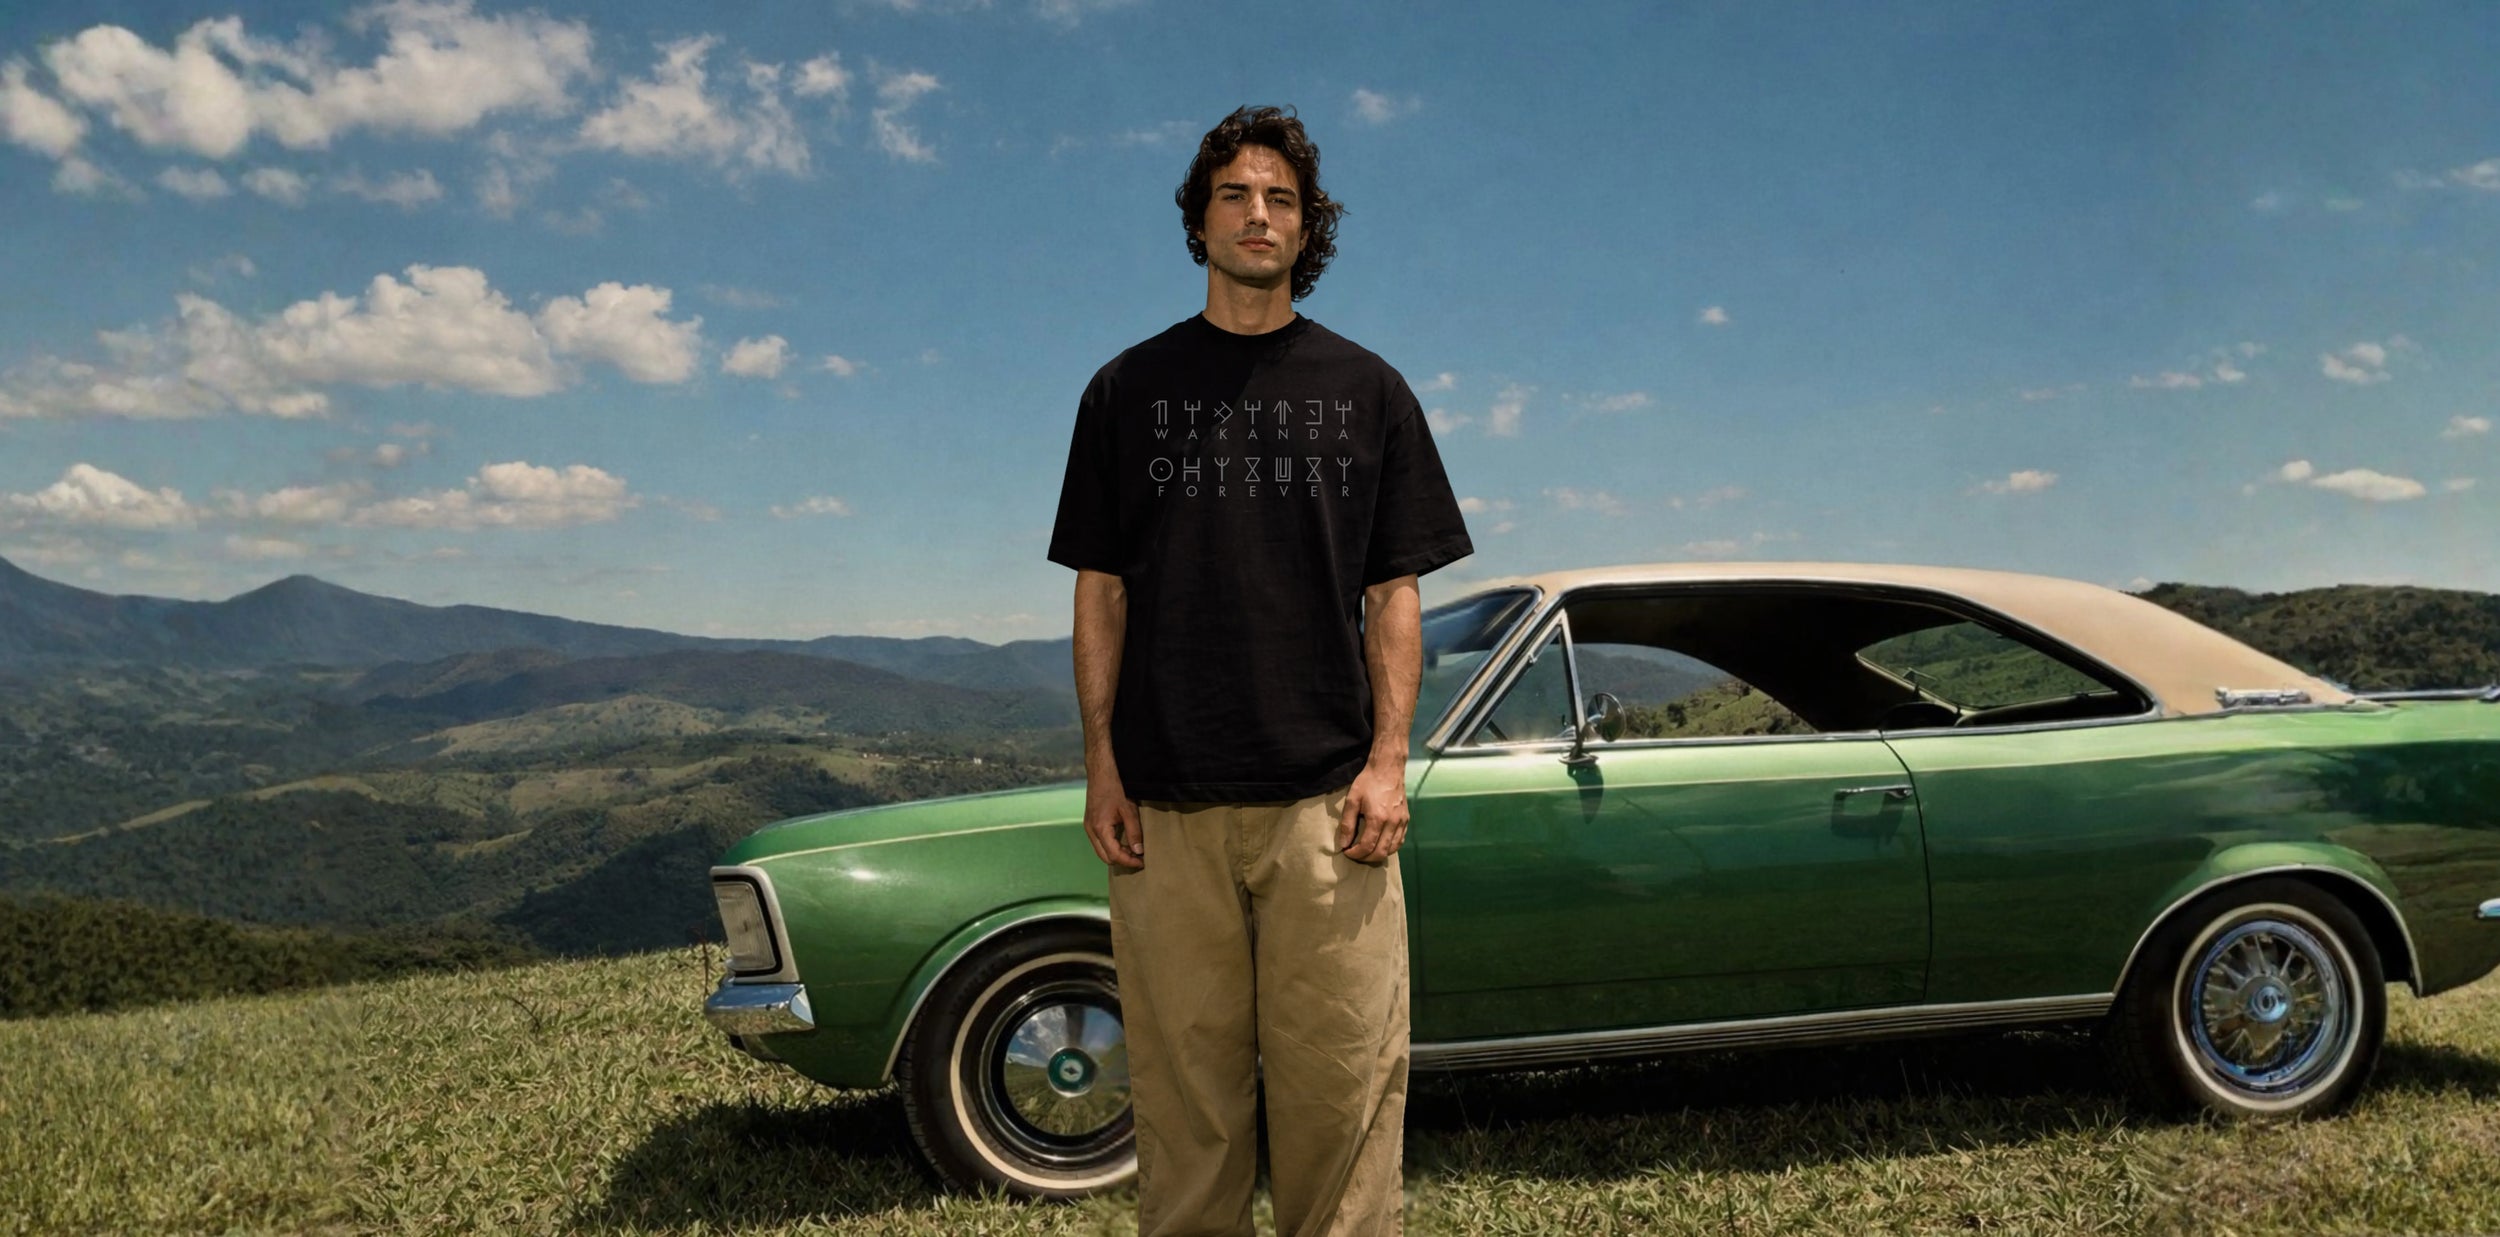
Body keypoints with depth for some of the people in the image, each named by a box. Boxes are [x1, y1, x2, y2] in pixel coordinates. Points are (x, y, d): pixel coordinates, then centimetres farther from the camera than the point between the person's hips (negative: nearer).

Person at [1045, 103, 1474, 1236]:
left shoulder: (1367, 390, 11)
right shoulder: (1129, 389, 11)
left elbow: (1394, 595, 8)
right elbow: (1102, 591, 10)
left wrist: (1388, 760, -4)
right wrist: (1101, 767, 1)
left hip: (1326, 800, 0)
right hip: (1167, 803, 1)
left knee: (1340, 1079, -1)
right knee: (1182, 1076, 4)